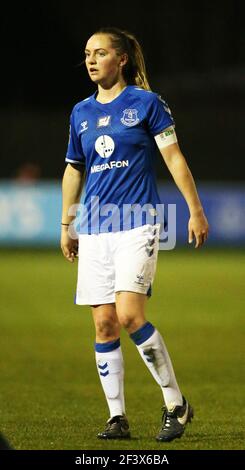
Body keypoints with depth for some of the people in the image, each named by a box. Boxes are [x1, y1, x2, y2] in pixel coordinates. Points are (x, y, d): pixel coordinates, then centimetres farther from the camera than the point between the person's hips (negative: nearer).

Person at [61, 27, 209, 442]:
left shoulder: (146, 103, -2)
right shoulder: (81, 113, 12)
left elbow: (174, 159, -1)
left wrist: (196, 211, -4)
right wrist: (66, 225, 20)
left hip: (137, 224, -5)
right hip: (95, 229, 5)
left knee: (129, 315, -17)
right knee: (104, 323, 1)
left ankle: (175, 403, -5)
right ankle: (117, 417, 8)